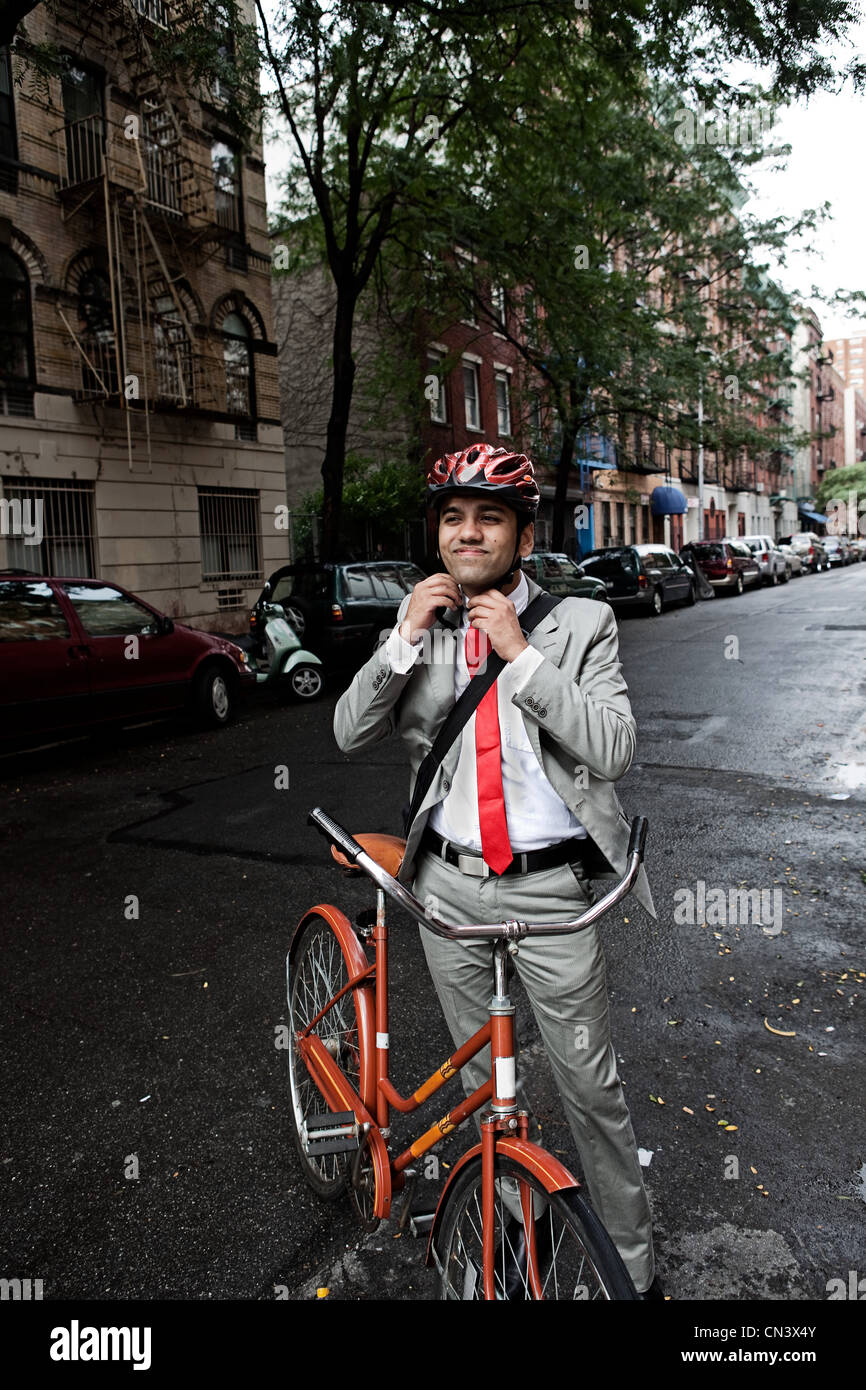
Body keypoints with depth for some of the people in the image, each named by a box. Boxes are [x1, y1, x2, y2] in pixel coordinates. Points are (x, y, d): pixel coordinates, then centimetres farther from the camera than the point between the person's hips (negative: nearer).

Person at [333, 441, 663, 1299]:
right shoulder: (423, 625, 3)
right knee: (481, 1074, 19)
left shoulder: (580, 624, -6)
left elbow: (614, 749, -16)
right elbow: (350, 733, -3)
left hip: (548, 888, -3)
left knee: (589, 1085, 7)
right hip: (448, 882, 3)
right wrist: (406, 636, -16)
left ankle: (633, 1264, 30)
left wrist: (523, 655, -22)